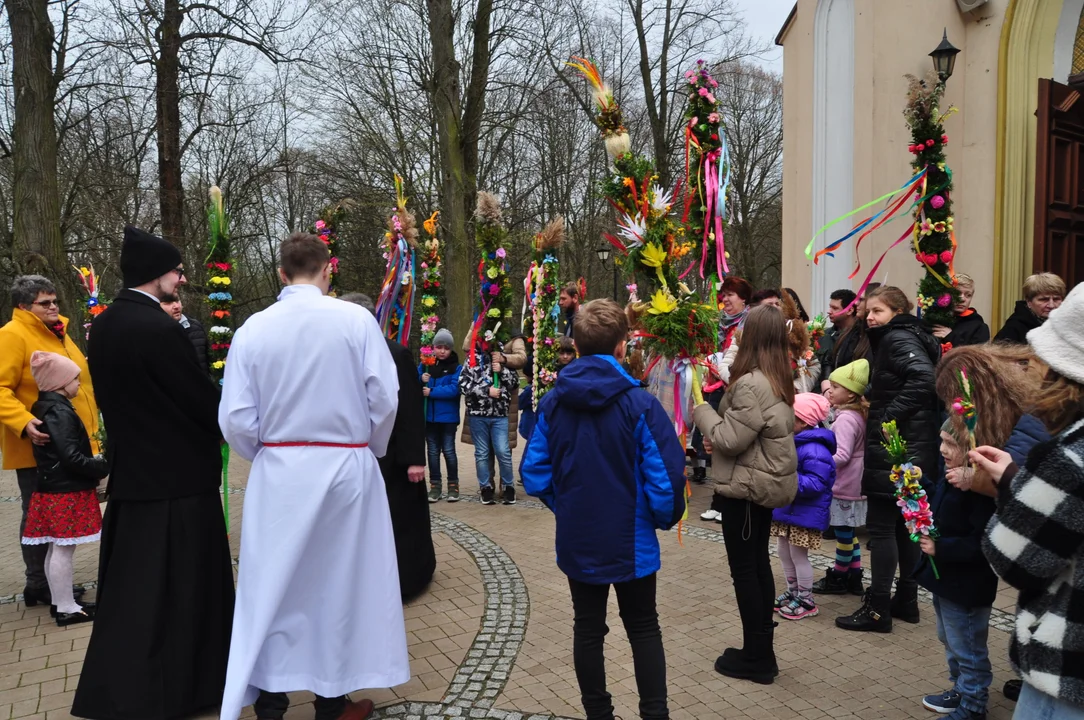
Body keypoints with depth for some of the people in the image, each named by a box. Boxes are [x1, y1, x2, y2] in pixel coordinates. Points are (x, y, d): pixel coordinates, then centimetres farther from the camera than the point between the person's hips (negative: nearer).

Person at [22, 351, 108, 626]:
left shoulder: (45, 408, 12)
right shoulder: (59, 412, -18)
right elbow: (71, 457, -23)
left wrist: (95, 461, 14)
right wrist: (102, 466, -14)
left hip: (53, 490, 10)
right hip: (66, 492, -10)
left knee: (56, 549, 15)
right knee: (63, 550, -3)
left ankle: (60, 602, 25)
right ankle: (66, 609, 3)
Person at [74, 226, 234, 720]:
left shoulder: (103, 325, 6)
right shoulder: (160, 328, -21)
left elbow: (113, 395, 13)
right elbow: (203, 399, -15)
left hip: (129, 470, 9)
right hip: (176, 475, -8)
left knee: (131, 583, 18)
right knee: (178, 585, 4)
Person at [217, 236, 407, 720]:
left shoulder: (253, 328, -5)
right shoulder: (356, 320, -9)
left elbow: (236, 418, -6)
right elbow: (384, 399, -10)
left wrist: (266, 457, 12)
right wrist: (369, 450, 8)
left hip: (278, 472, 1)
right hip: (347, 468, -1)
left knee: (273, 588, 12)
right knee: (339, 583, 12)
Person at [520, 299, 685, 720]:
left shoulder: (553, 402, -6)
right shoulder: (639, 403, -17)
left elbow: (534, 473, -3)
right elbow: (665, 476, -17)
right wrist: (666, 518, 3)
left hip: (576, 540, 3)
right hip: (631, 540, -3)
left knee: (588, 629, 16)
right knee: (643, 629, 15)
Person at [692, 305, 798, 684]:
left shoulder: (751, 385, -24)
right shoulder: (778, 379, 7)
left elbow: (730, 440, -21)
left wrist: (701, 409, -9)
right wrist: (718, 438, 7)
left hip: (748, 486, -9)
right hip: (767, 482, 10)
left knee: (743, 569, 2)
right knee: (759, 563, 16)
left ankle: (756, 658, 13)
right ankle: (762, 651, 27)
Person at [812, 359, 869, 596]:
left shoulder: (845, 419, -22)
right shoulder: (856, 414, 8)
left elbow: (842, 455, -28)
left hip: (843, 487, -10)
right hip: (851, 485, 10)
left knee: (843, 533, 5)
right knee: (848, 533, 18)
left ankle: (839, 578, 18)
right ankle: (854, 578, 26)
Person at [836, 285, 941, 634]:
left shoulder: (898, 339, -12)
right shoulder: (899, 338, 17)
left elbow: (924, 379, -29)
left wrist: (887, 418, -24)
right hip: (912, 450, 10)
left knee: (881, 526, -5)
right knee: (904, 524, 16)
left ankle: (878, 609, 2)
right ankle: (906, 600, 25)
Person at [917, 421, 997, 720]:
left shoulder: (981, 489, -28)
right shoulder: (949, 477, 3)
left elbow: (981, 544, -30)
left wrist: (939, 548, -26)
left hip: (967, 586, -10)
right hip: (945, 578, 10)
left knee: (968, 649, 8)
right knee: (950, 640, 26)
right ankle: (960, 690, 43)